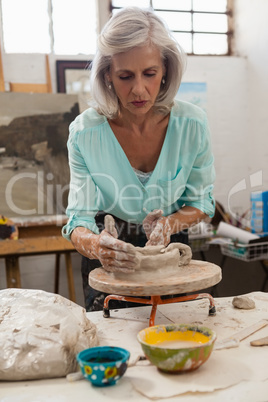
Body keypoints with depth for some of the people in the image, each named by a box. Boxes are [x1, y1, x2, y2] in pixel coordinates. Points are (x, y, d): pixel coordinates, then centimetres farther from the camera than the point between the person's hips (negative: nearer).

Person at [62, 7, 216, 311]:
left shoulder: (192, 123, -16)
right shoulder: (84, 132, -19)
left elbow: (201, 202, -3)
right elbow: (80, 220, -17)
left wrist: (169, 224, -24)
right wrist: (95, 244, -40)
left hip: (171, 253, 2)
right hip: (110, 263, -1)